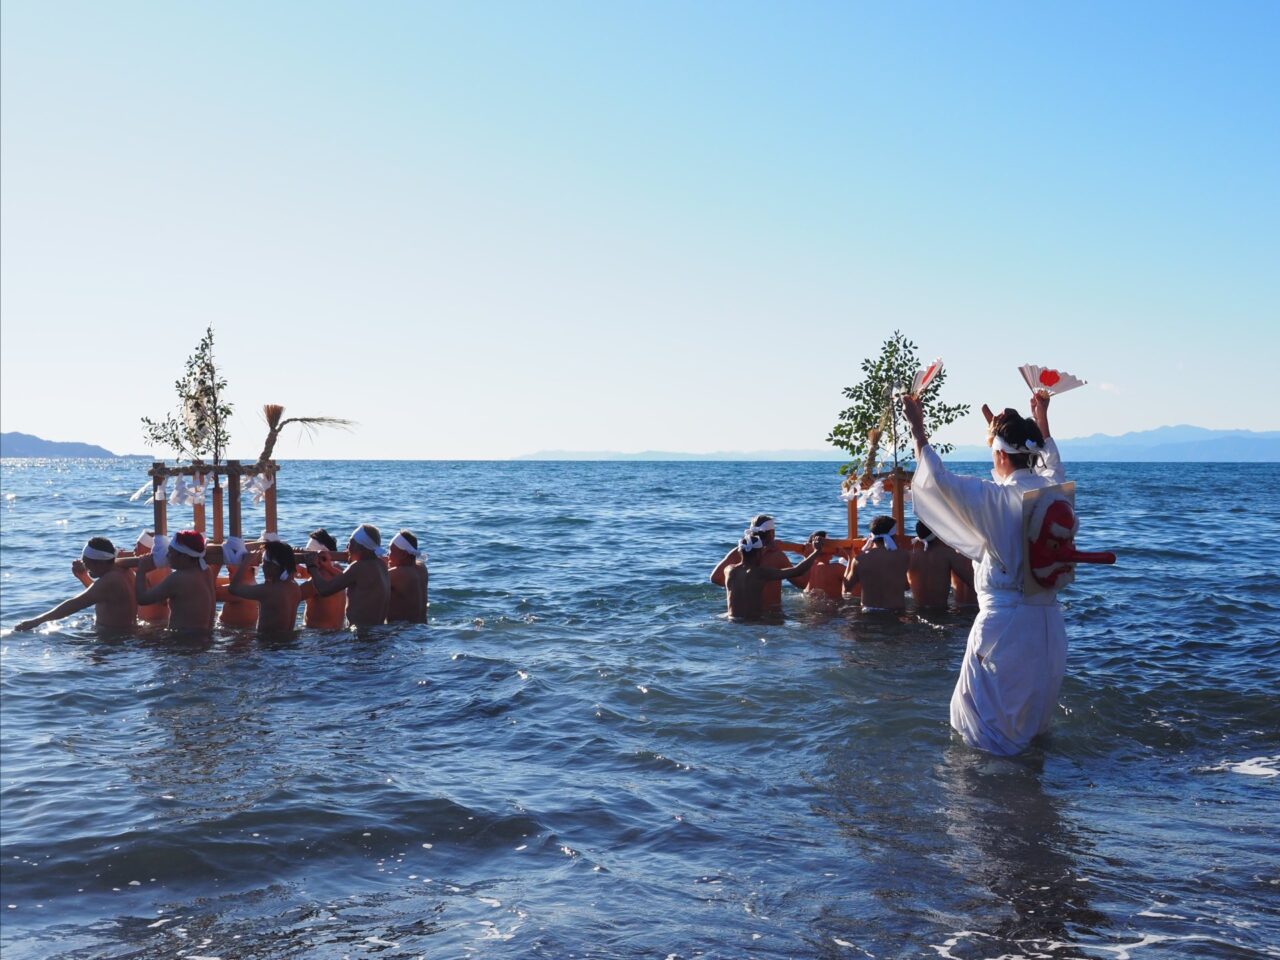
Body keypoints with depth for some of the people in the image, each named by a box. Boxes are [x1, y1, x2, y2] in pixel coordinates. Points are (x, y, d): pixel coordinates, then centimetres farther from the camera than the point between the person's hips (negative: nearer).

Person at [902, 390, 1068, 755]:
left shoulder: (994, 498, -18)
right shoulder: (1052, 488, 0)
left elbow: (937, 478, -16)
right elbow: (1053, 463, 24)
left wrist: (918, 427, -7)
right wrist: (1042, 419, 36)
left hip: (1004, 618, -6)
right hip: (1047, 616, 6)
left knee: (988, 702, 9)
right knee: (1035, 697, 23)